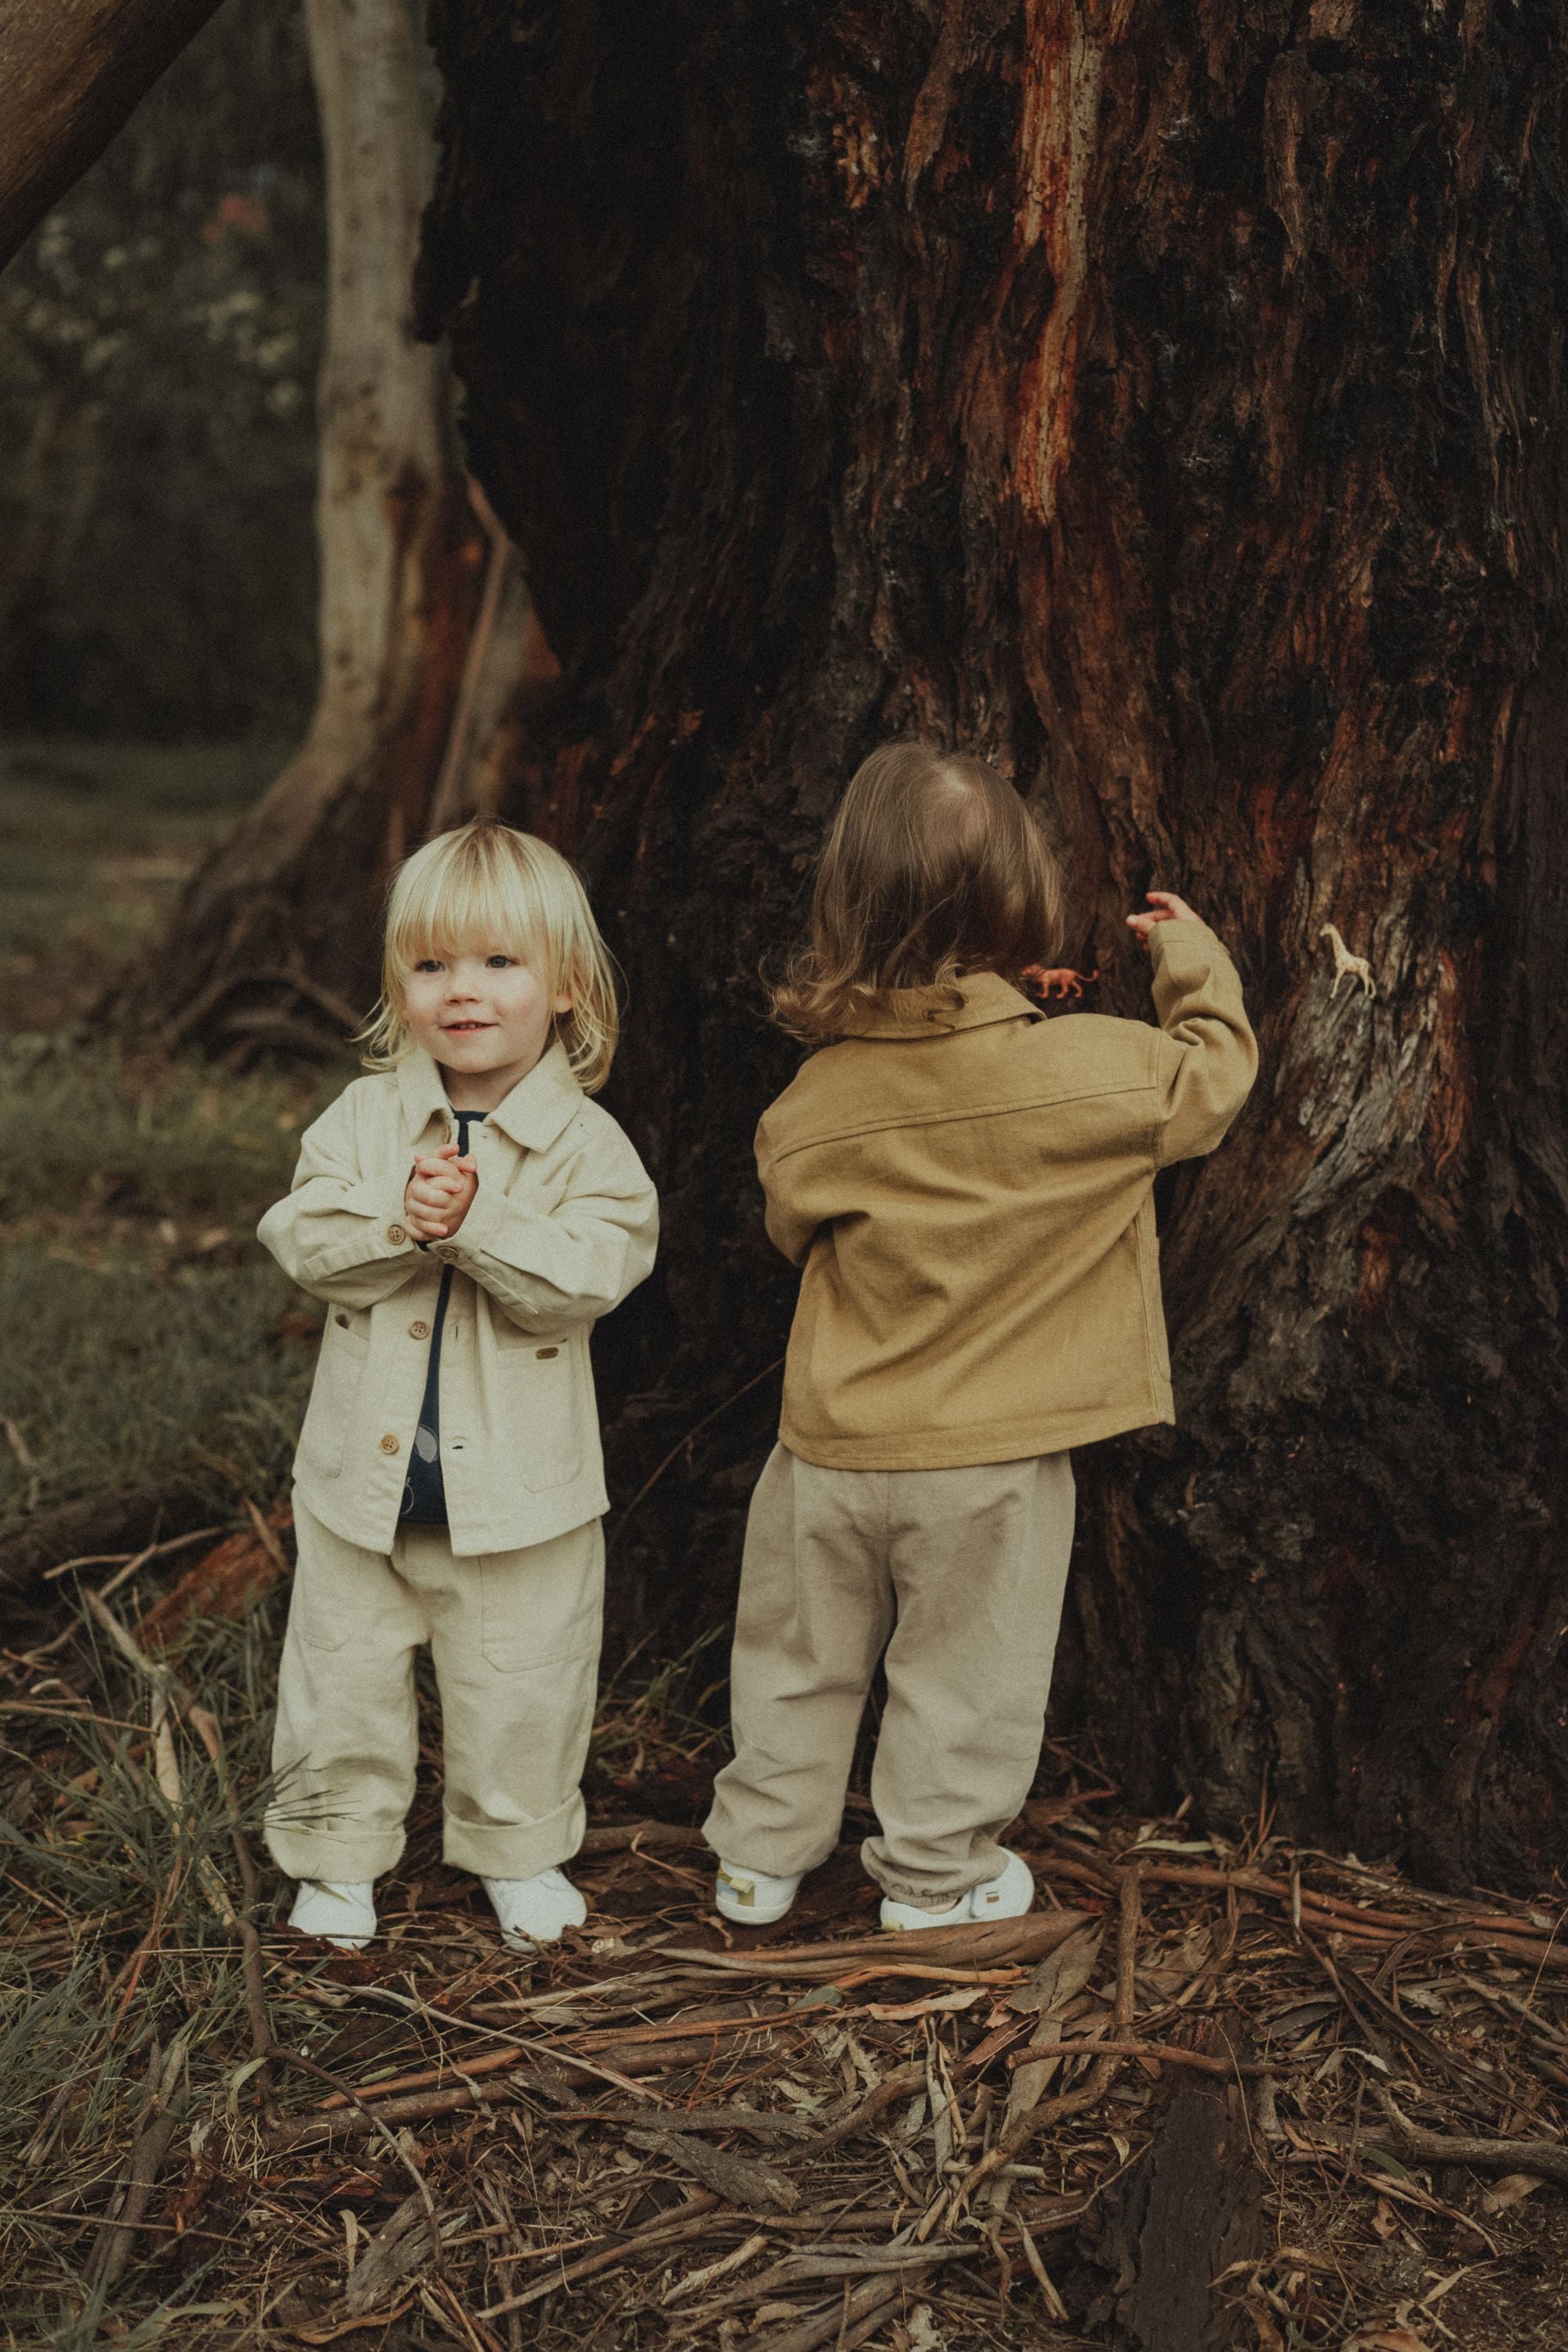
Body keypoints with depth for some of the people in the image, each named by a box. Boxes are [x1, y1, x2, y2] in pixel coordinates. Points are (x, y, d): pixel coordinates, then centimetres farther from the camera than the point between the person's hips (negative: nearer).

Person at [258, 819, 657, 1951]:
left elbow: (586, 1279, -20)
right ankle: (336, 1848, 33)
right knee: (343, 1675, 13)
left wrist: (479, 1219, -31)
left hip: (520, 1486, -2)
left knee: (522, 1686, 13)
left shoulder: (587, 1144, -9)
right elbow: (304, 1241, -11)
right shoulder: (364, 1117, -2)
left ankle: (519, 1848, 35)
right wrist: (398, 1217, -28)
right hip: (365, 1474, 2)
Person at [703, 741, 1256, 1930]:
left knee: (801, 1658, 20)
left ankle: (762, 1860, 35)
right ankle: (936, 1875, 31)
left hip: (833, 1448, 3)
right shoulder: (1093, 1068, -19)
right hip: (993, 1467, -2)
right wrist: (1196, 960, 14)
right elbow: (1214, 1075, -1)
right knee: (966, 1674, 16)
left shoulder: (814, 1102, -10)